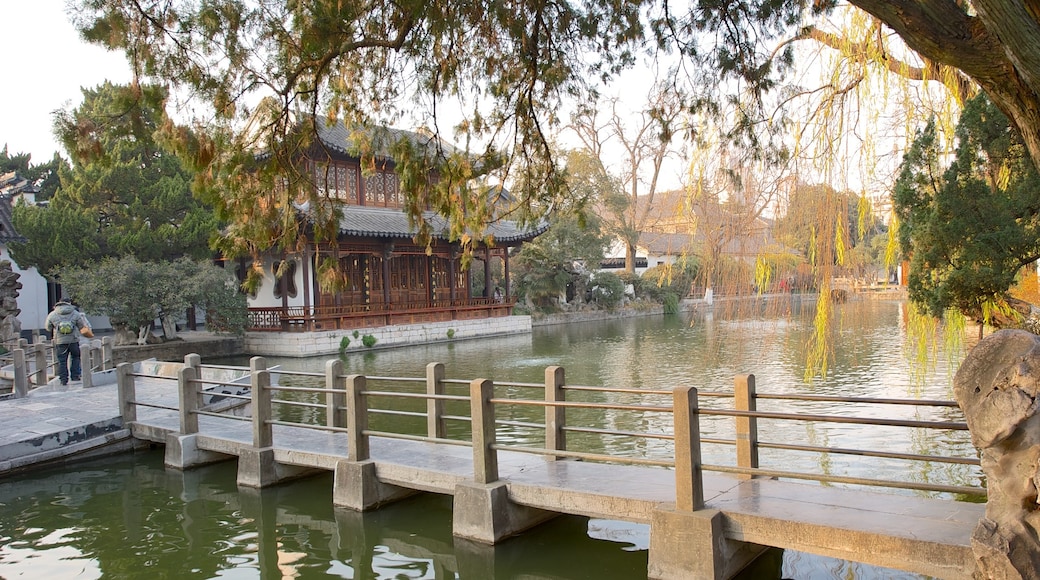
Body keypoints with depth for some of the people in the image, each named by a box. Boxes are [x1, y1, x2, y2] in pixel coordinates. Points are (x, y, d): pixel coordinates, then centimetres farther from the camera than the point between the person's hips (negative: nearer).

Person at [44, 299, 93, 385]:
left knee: (62, 361, 5)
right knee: (76, 357, 16)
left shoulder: (52, 315, 1)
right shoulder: (75, 313, 1)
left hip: (60, 341, 0)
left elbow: (47, 328, 11)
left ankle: (63, 379, 3)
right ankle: (75, 376, 11)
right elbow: (82, 326, 6)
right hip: (74, 340, 0)